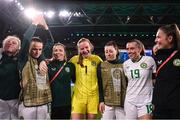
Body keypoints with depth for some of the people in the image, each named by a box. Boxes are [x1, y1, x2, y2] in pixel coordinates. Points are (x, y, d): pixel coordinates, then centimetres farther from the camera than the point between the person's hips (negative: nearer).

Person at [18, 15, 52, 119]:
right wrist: (35, 23, -9)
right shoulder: (24, 60, -1)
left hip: (44, 103, 4)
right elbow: (26, 40, -14)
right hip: (28, 104, -4)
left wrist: (46, 27, 10)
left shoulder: (43, 60, 11)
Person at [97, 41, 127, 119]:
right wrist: (101, 101, -4)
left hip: (122, 102, 1)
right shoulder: (101, 66, 5)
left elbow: (128, 84, 8)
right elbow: (99, 85, 2)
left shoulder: (123, 65, 6)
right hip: (107, 102, 0)